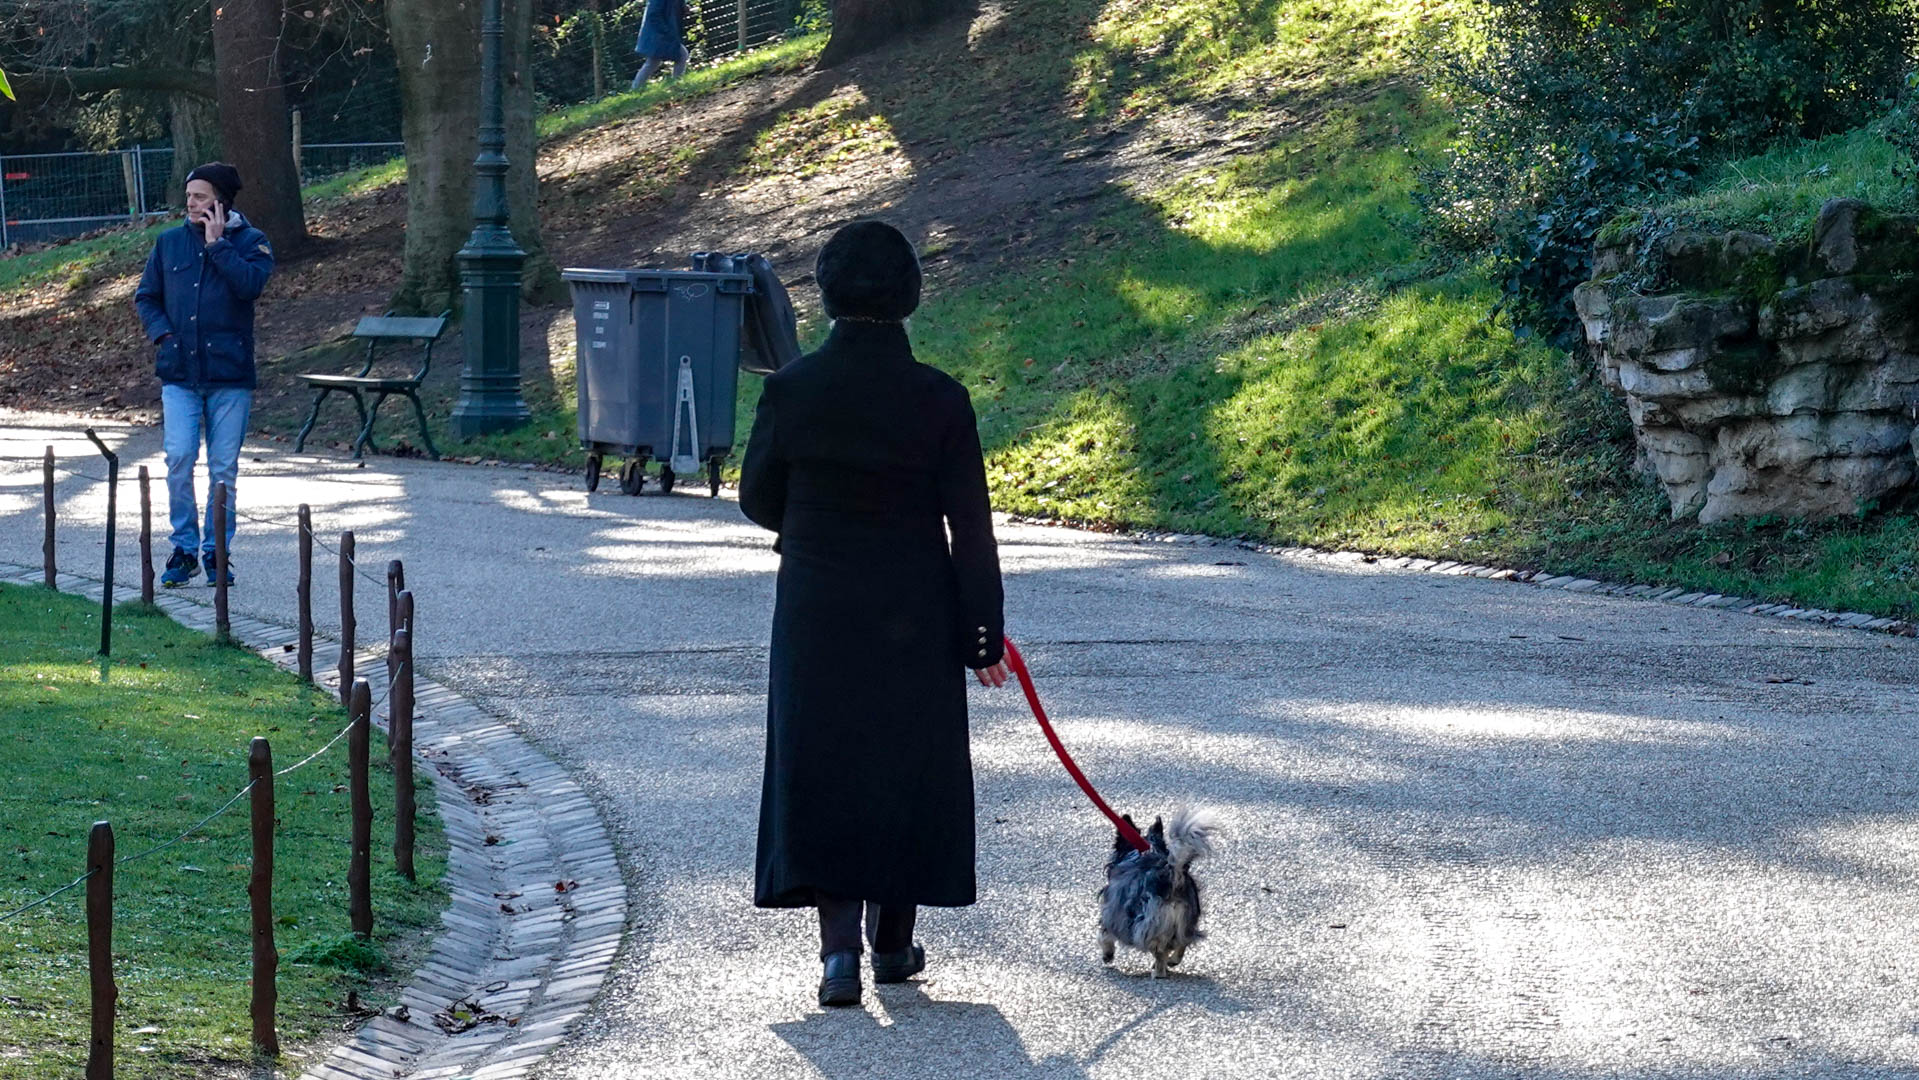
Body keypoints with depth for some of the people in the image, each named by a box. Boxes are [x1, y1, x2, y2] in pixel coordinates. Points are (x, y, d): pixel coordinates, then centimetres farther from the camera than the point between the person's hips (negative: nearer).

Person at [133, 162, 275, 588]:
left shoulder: (251, 242, 1)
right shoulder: (169, 242, 9)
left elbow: (250, 284, -18)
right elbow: (145, 296, 15)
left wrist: (217, 242, -14)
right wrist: (162, 333, -1)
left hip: (230, 376, -2)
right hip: (179, 375, 2)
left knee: (223, 468, 3)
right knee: (179, 460, -9)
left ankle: (217, 552, 14)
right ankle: (184, 548, 4)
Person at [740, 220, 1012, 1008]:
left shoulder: (792, 390, -9)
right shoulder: (939, 401, -10)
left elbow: (756, 499, 4)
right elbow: (970, 528, -7)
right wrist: (983, 635, 1)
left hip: (817, 615, 0)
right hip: (915, 619, 0)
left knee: (820, 768, 6)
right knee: (908, 767, 15)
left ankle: (840, 942, -9)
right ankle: (894, 938, 26)